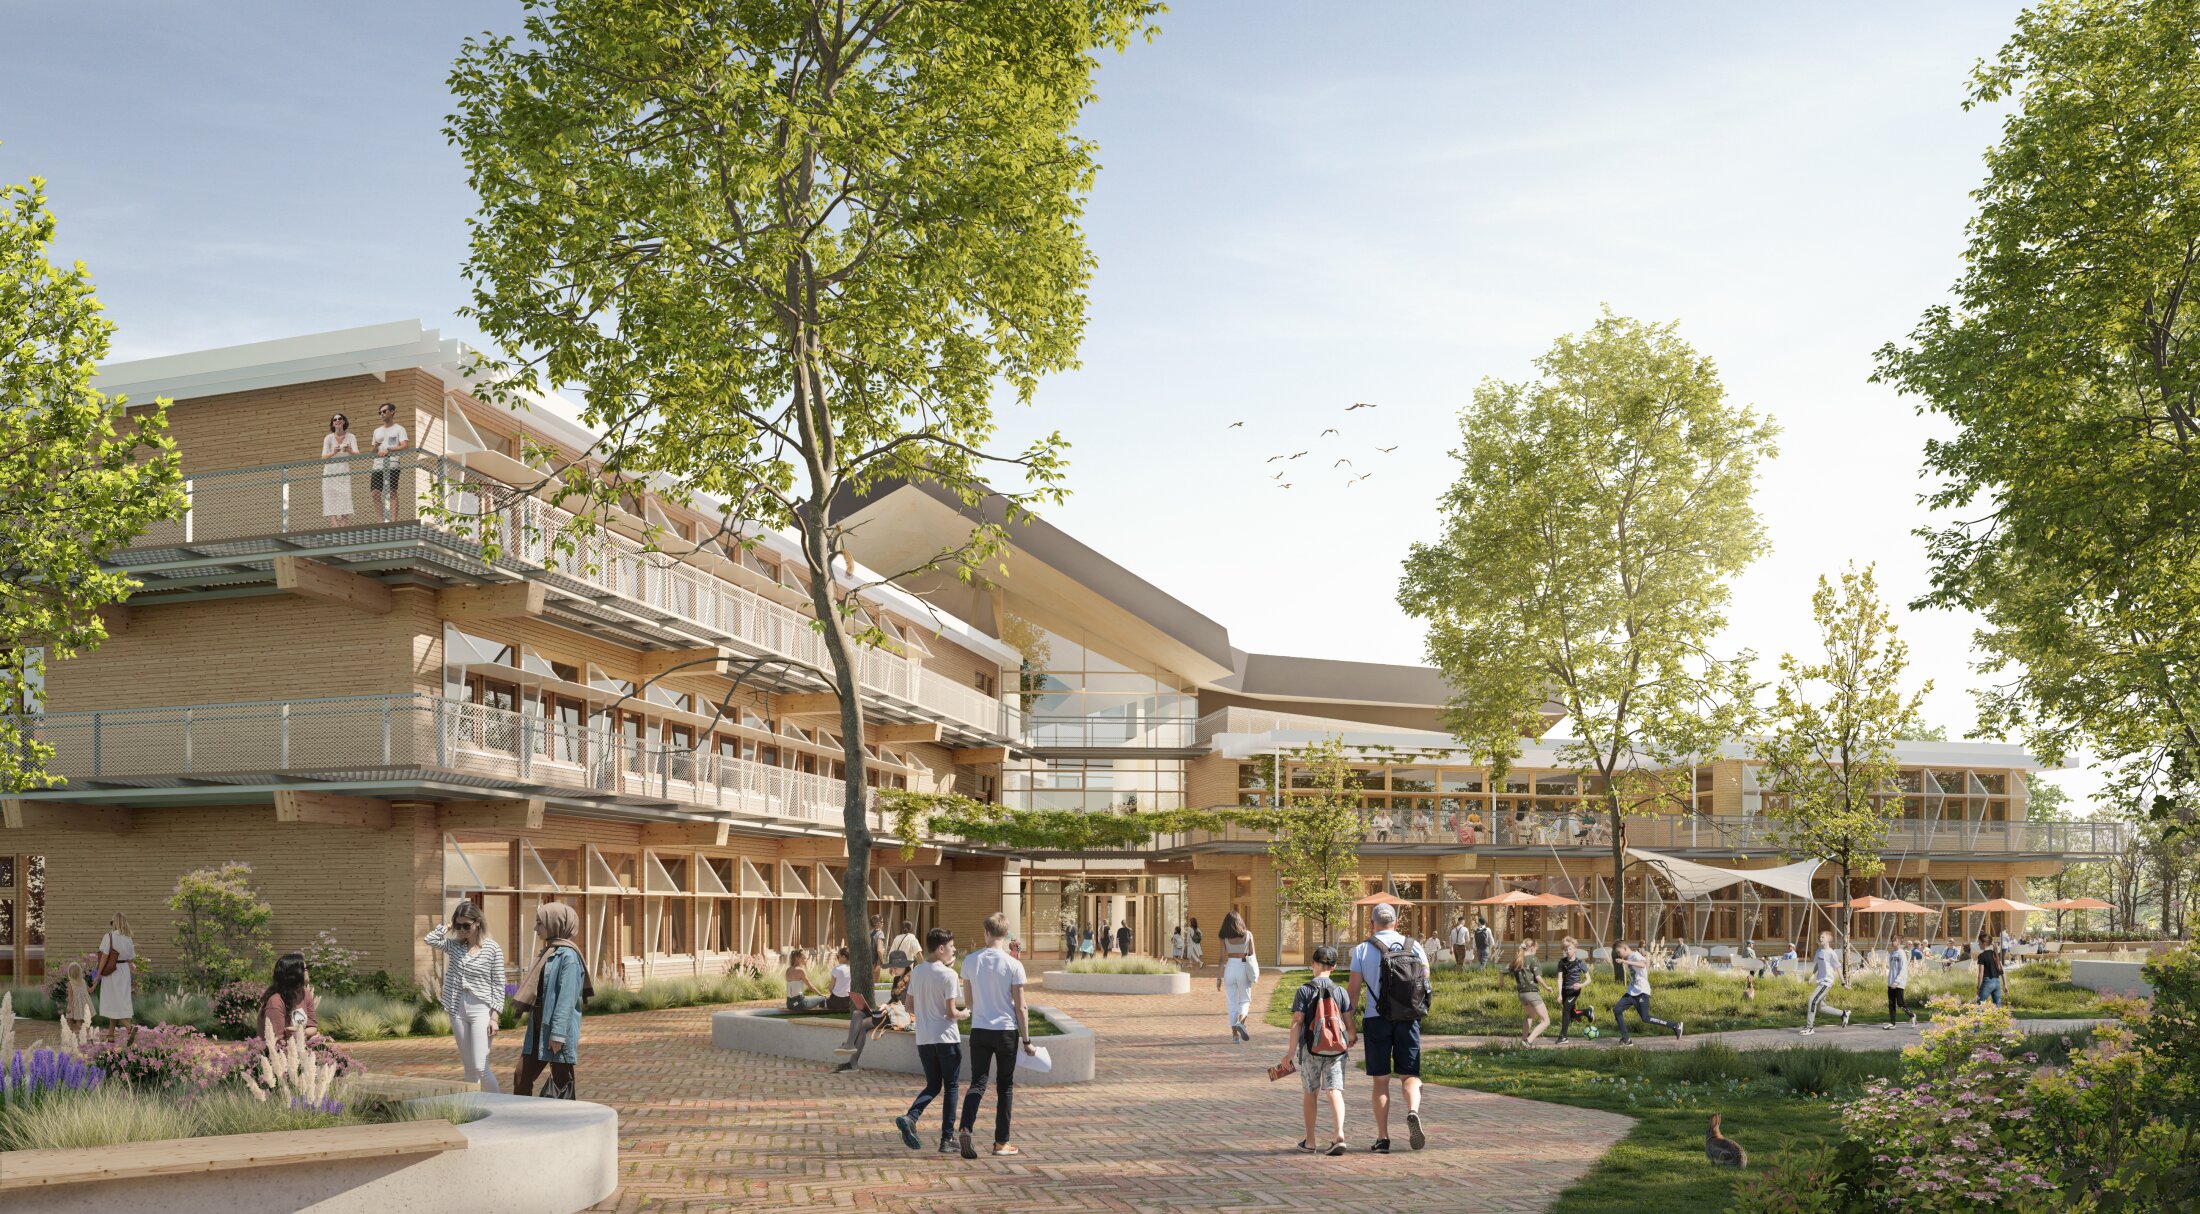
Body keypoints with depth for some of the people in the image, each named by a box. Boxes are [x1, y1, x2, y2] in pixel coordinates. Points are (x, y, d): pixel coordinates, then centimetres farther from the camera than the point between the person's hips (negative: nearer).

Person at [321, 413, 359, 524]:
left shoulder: (351, 437, 2)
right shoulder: (328, 438, 1)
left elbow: (357, 454, -10)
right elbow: (324, 456, -8)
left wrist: (349, 451, -32)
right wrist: (334, 452, -28)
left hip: (344, 472, 0)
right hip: (330, 472, 0)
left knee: (345, 497, -12)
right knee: (331, 500, -8)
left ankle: (343, 525, -13)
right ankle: (336, 526, -14)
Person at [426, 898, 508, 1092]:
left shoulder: (493, 949, -5)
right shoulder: (455, 945, 8)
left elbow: (498, 985, -5)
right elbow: (431, 939, -5)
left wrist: (494, 1017, -10)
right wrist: (449, 925, 1)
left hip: (481, 1010, -5)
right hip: (458, 1010, 5)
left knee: (480, 1067, -11)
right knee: (469, 1068, 9)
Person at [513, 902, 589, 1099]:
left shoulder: (567, 956, -15)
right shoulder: (547, 952, 14)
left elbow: (566, 998, -19)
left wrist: (558, 1033, -22)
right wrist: (533, 1028, 19)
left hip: (558, 1030, -9)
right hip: (539, 1027, 9)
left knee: (560, 1082, 0)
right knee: (522, 1076, 8)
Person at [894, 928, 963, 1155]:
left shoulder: (917, 972, 6)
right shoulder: (948, 974, -13)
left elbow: (910, 1007, 11)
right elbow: (950, 1012, -15)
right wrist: (964, 1014, 5)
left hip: (923, 1039, 6)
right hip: (946, 1038, -6)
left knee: (933, 1085, 16)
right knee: (951, 1087, 7)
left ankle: (910, 1118, -10)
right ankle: (947, 1138, 6)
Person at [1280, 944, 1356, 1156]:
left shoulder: (1304, 990, -6)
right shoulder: (1340, 991, 0)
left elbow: (1297, 1022, -9)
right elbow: (1348, 1021, 3)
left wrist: (1291, 1050, -6)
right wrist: (1352, 1037, 25)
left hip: (1311, 1049, -1)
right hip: (1336, 1049, 1)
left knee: (1311, 1093, 13)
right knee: (1334, 1091, -3)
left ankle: (1309, 1141, 20)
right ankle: (1339, 1134, -22)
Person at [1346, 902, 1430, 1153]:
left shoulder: (1362, 949, 0)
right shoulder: (1414, 947, 5)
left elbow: (1354, 991, -3)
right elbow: (1427, 984, 5)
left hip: (1376, 1019, -1)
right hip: (1408, 1019, 1)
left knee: (1381, 1081, 7)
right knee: (1409, 1075, 8)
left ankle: (1382, 1138, 5)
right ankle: (1412, 1111, -22)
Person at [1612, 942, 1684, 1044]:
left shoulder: (1636, 956, -15)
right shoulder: (1629, 958, 11)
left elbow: (1642, 964, -39)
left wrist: (1625, 962, -44)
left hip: (1641, 992, -9)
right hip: (1632, 992, 9)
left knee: (1645, 1018, -11)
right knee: (1616, 1010, -3)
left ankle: (1675, 1025, -1)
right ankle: (1625, 1038, 0)